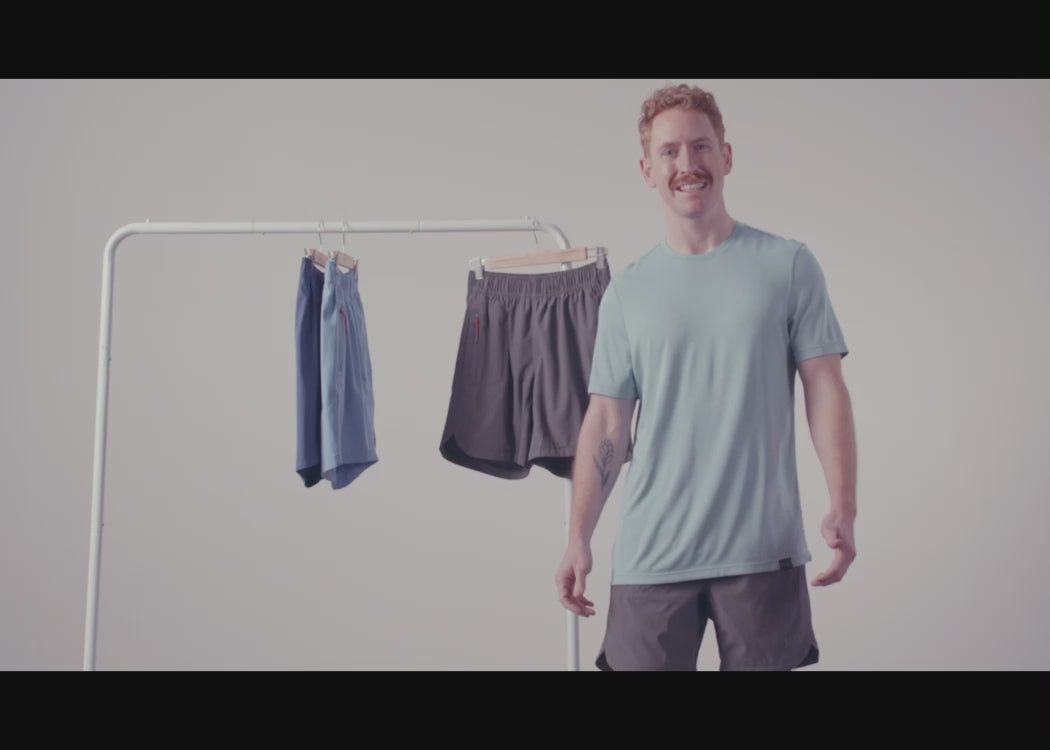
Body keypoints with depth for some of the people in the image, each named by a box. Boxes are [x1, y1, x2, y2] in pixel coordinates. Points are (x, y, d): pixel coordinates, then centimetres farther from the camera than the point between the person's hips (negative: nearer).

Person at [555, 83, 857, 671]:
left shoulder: (788, 266, 3)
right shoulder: (626, 292, 7)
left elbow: (825, 389, 0)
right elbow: (608, 424, 7)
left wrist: (844, 508, -10)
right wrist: (579, 539, 0)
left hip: (763, 549, -1)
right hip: (651, 555, 1)